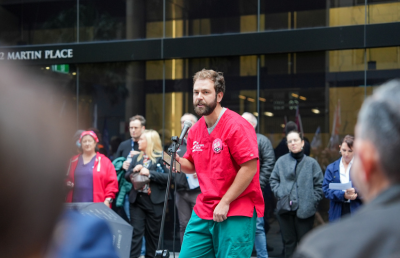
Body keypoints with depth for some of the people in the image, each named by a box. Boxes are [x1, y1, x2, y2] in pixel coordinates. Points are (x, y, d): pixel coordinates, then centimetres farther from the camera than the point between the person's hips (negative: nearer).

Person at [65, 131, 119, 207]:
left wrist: (108, 199, -8)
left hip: (96, 206, -3)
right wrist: (68, 183, 1)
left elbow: (112, 182, 0)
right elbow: (67, 179, 23)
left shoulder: (104, 161, 4)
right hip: (76, 205, 3)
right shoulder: (73, 161, 15)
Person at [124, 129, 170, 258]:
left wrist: (150, 173, -20)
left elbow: (167, 177, -15)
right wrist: (134, 170, -7)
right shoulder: (136, 157, 14)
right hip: (137, 199, 4)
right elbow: (127, 176, 13)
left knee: (153, 233, 6)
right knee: (135, 232, 0)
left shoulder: (161, 157, -5)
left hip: (154, 201, -4)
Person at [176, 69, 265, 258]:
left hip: (236, 213, -7)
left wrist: (225, 203, -16)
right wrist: (178, 160, -1)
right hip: (202, 212, 7)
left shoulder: (236, 126, -13)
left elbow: (249, 168, -17)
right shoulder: (195, 130, 10)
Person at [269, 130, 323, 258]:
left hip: (305, 210, -2)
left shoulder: (311, 162, 1)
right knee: (289, 242, 9)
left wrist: (312, 201, -7)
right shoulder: (281, 161, 5)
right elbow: (273, 180, 11)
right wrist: (279, 194, -4)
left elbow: (319, 185, 2)